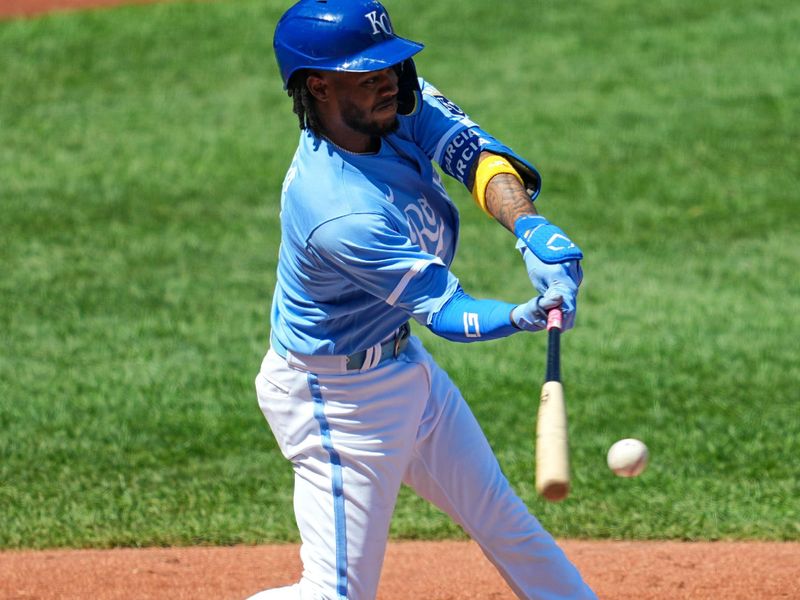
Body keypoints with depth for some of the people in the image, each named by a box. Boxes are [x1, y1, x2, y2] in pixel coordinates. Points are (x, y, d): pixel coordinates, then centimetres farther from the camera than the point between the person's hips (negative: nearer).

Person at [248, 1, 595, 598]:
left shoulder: (399, 106, -13)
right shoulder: (341, 216, -35)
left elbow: (474, 152, -22)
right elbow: (445, 310, -31)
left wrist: (531, 227, -41)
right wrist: (521, 318, -50)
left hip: (401, 360, 9)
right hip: (335, 395, -9)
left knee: (499, 516, 22)